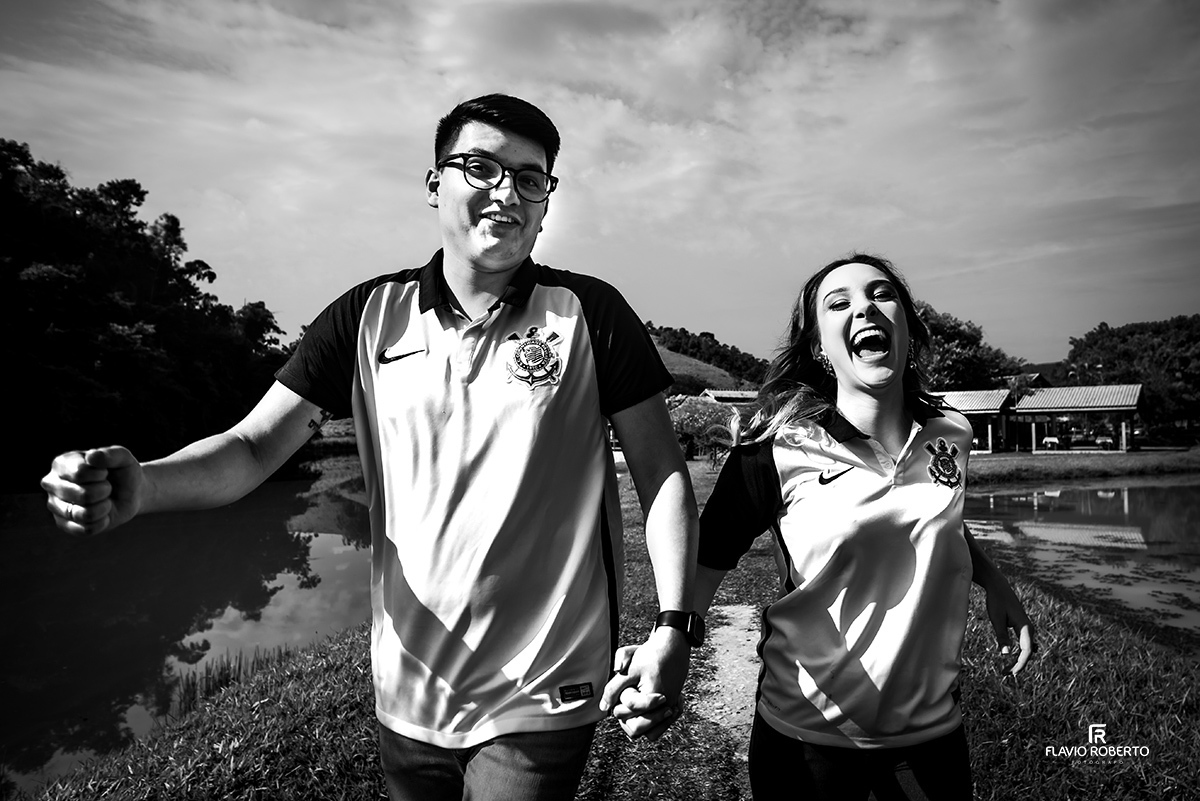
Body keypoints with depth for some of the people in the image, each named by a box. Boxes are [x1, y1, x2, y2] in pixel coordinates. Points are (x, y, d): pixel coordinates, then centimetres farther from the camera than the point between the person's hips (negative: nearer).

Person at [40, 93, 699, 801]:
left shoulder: (591, 314, -7)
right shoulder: (371, 316, 0)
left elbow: (663, 474, -5)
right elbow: (256, 446, -2)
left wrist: (673, 629, -14)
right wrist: (141, 484, -22)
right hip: (408, 696, 3)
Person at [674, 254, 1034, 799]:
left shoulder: (950, 436, -2)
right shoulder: (777, 453, -17)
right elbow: (706, 562, -15)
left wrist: (995, 584, 5)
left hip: (932, 729, 4)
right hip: (806, 736, -3)